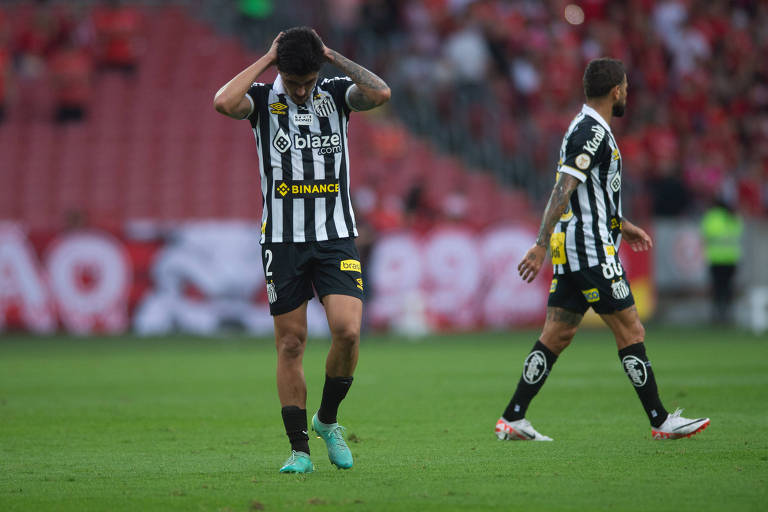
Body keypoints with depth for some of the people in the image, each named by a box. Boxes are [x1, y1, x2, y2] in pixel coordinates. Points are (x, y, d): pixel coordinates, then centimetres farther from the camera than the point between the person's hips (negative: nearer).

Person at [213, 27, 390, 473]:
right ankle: (299, 448, 9)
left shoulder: (336, 93, 3)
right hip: (283, 240, -1)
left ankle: (328, 420, 10)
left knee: (348, 331, -14)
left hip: (336, 237, 1)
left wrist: (333, 56, -10)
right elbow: (224, 102, -23)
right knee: (291, 343, 1)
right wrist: (267, 60, -13)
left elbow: (380, 93, -18)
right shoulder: (264, 99, -1)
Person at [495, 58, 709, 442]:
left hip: (571, 251, 10)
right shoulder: (593, 133, -14)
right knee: (630, 332, -4)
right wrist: (541, 244, -28)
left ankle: (512, 420, 6)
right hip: (592, 250, -10)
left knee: (556, 336, 8)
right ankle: (661, 421, 1)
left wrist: (622, 226, 37)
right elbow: (562, 190, -23)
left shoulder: (586, 129, 18)